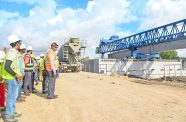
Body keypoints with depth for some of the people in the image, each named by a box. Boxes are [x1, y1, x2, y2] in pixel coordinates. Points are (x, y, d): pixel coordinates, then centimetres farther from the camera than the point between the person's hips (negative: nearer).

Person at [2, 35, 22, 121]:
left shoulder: (13, 52, 11)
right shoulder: (12, 53, -18)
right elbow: (7, 67, -26)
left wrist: (18, 74, 13)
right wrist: (16, 75, -20)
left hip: (14, 78, 10)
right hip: (12, 78, -10)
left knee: (14, 96, 19)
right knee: (12, 96, -1)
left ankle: (12, 112, 33)